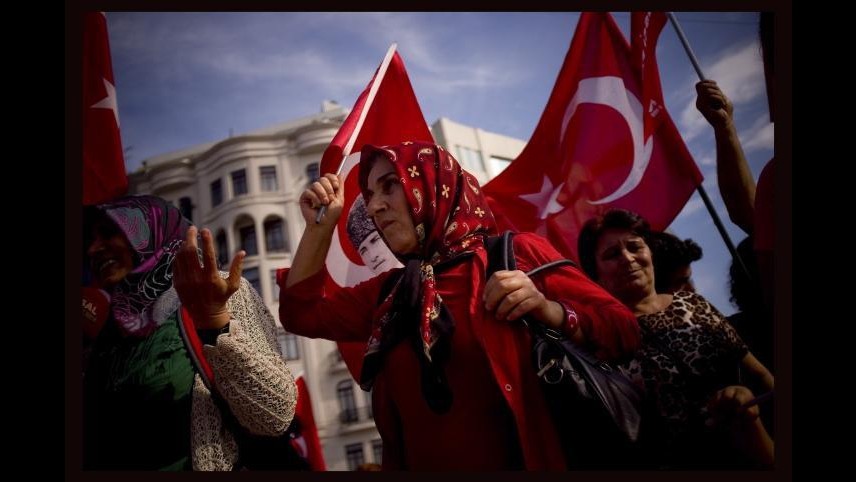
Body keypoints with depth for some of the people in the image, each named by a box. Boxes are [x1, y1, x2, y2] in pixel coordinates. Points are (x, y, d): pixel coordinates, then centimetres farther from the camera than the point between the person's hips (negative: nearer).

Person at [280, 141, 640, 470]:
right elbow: (301, 313, 15)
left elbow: (624, 331, -7)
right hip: (422, 465, 4)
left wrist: (548, 311, -24)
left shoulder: (516, 254, -6)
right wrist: (319, 226, 6)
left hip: (529, 463, -4)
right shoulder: (390, 291, 9)